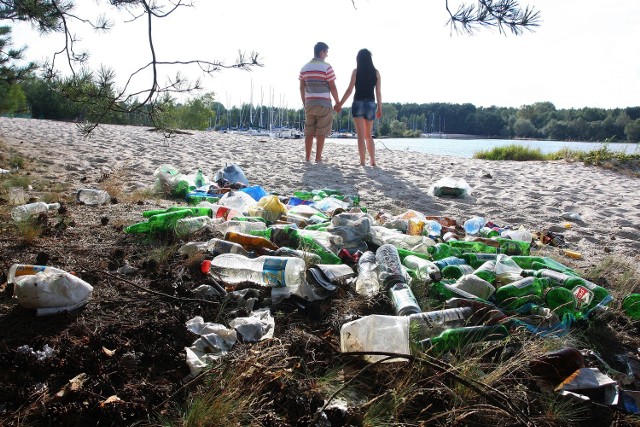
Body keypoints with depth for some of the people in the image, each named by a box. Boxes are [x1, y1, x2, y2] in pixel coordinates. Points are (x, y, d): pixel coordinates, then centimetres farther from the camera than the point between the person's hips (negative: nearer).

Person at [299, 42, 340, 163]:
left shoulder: (304, 68, 9)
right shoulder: (326, 67, -8)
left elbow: (302, 88, 11)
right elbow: (332, 87, -9)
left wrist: (304, 104, 19)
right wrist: (338, 103, 1)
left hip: (309, 104, 5)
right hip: (324, 104, -5)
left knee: (309, 132, 8)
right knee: (321, 133, 0)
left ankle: (307, 158, 8)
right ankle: (318, 158, 0)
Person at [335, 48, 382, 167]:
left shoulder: (356, 71, -2)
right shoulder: (376, 73, 5)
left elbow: (349, 90, -6)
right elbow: (378, 92, 4)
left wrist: (340, 104, 0)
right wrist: (380, 108, 11)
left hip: (358, 104, -3)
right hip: (371, 104, 3)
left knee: (361, 135, -2)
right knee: (368, 135, 15)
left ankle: (362, 162, -7)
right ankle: (373, 161, 10)